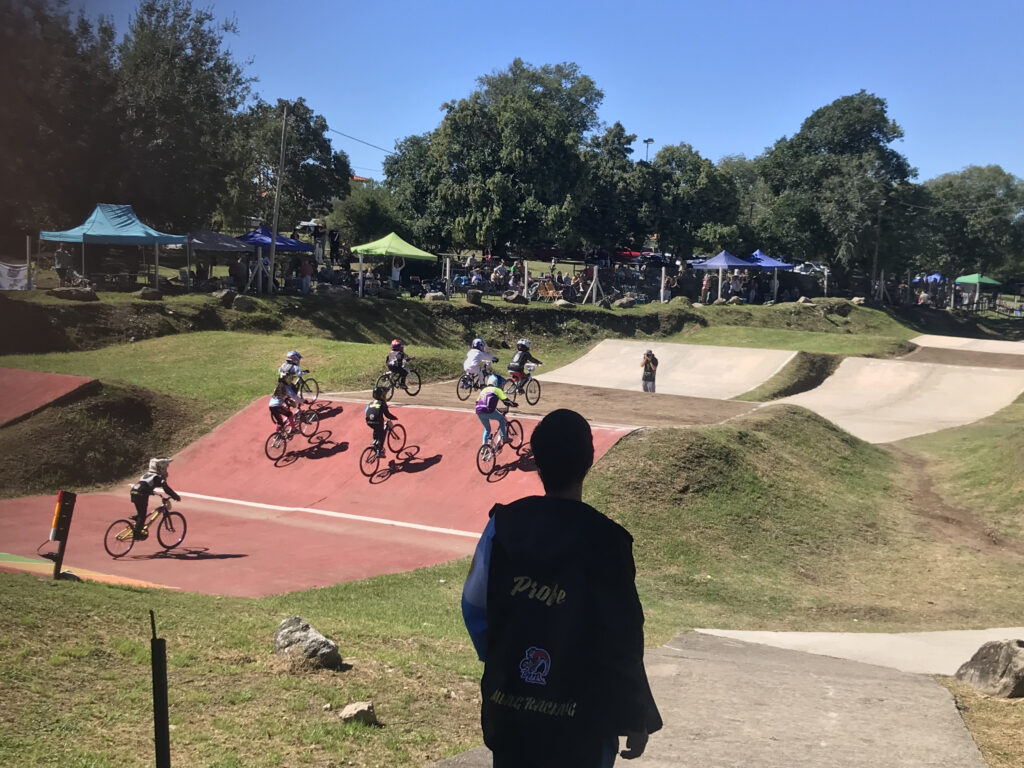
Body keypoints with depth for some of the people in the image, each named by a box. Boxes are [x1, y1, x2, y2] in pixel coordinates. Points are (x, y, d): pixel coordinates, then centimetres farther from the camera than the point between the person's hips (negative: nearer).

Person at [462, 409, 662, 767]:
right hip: (580, 721, -3)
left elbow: (474, 607, 4)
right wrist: (636, 718, -2)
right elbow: (623, 642, -13)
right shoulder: (603, 541, -17)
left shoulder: (504, 525, -6)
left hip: (508, 714, 4)